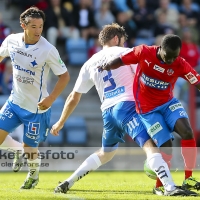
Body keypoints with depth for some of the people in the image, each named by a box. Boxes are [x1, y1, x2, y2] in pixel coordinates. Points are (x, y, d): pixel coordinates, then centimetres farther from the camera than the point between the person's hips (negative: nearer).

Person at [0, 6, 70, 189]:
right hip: (15, 100, 5)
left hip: (36, 106, -4)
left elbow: (65, 76, -14)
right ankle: (20, 150, 25)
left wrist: (51, 99, -23)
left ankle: (34, 175, 36)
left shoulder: (48, 50, -22)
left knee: (30, 146, 5)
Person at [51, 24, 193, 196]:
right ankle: (170, 187, -36)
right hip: (127, 106, -6)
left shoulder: (90, 64, 19)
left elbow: (73, 98, 21)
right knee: (150, 146, -19)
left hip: (107, 111, 6)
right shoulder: (123, 53, 6)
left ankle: (68, 182, 26)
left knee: (106, 153, 27)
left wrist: (61, 122, 29)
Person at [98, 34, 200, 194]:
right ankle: (159, 186, 10)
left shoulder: (181, 65, -14)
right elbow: (121, 60, -6)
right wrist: (107, 66, -23)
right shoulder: (144, 52, -18)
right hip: (148, 110, -3)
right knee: (166, 147, -12)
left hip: (168, 103, 3)